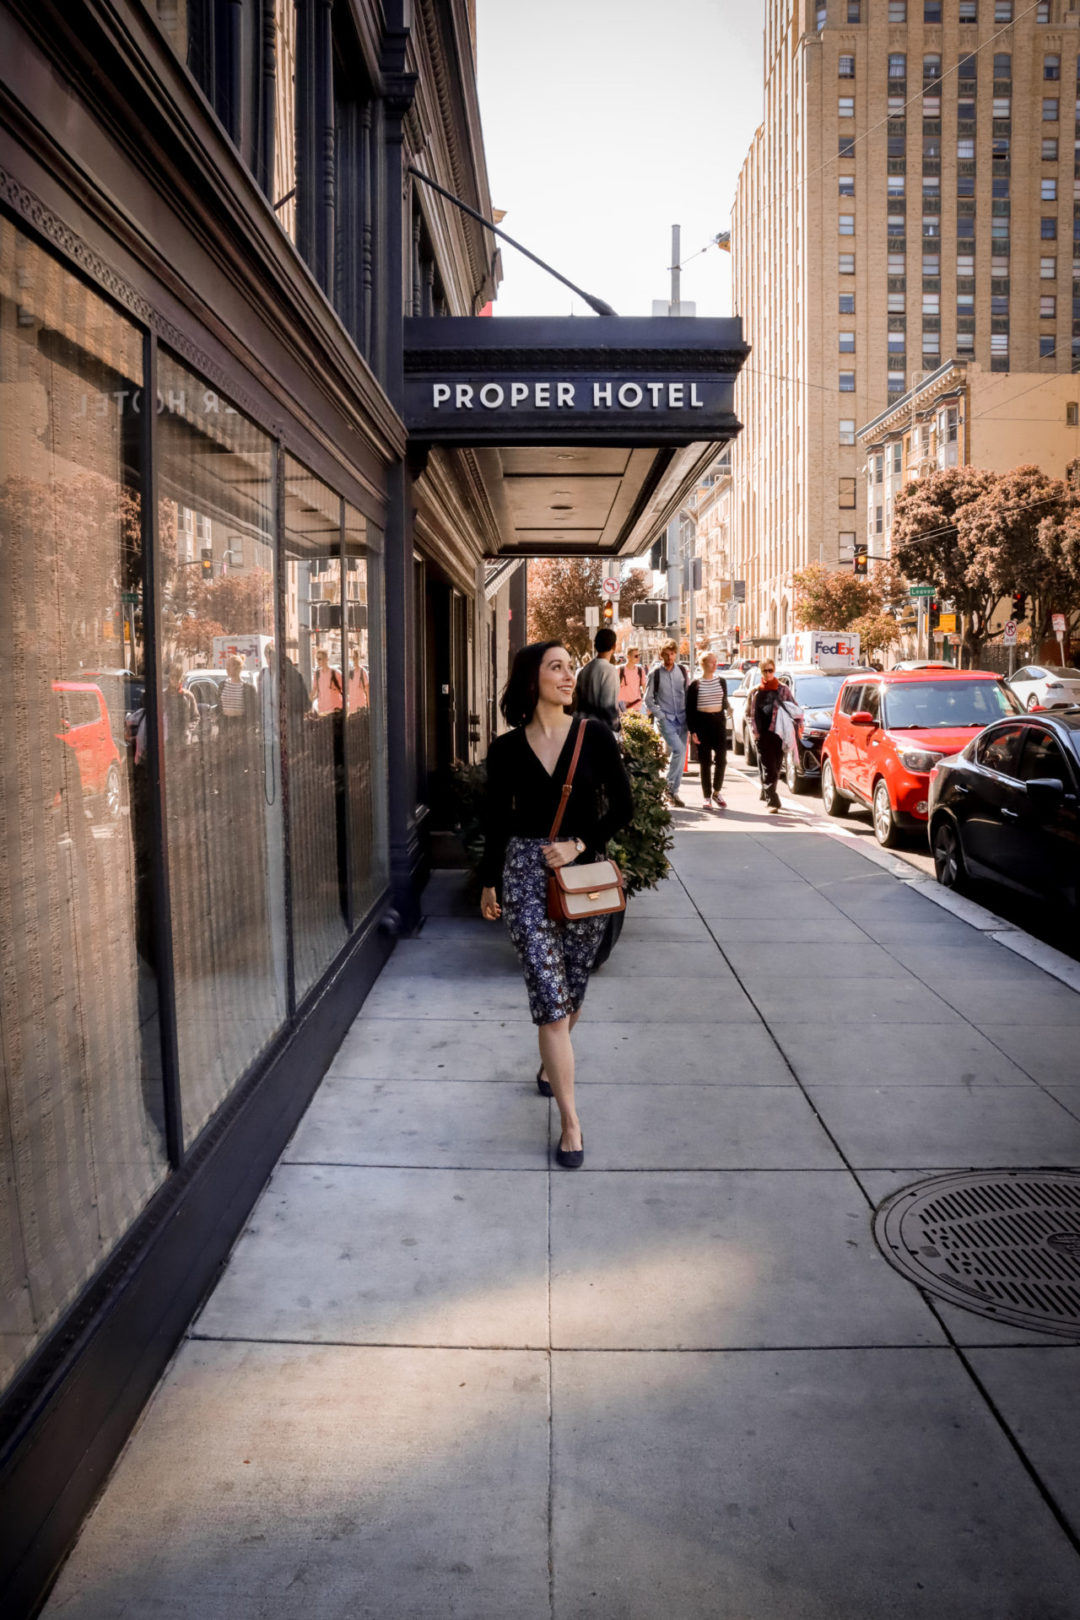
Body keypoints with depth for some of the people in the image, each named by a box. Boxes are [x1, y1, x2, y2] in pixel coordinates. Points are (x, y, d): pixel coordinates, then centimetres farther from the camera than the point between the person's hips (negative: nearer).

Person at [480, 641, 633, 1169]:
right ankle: (570, 1121, -1)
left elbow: (622, 804, 1)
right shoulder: (506, 749, 0)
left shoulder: (594, 736, -1)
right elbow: (496, 819, 9)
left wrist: (578, 845, -12)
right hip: (525, 873, -1)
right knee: (549, 992, -7)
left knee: (572, 989, 13)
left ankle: (551, 1063, 45)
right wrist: (488, 883, 15)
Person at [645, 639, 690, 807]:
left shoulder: (683, 671, 6)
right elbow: (648, 699, 2)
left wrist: (689, 716, 3)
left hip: (681, 718, 4)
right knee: (678, 749, -19)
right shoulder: (655, 673, -3)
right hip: (665, 719, -4)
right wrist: (660, 715, -7)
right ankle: (670, 787, -5)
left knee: (681, 754, 4)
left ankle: (674, 792, 14)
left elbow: (689, 694, 12)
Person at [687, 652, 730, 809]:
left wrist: (728, 706, -1)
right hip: (702, 722, -3)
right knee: (705, 762, 2)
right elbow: (689, 709, -4)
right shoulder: (695, 684, -3)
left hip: (719, 721, 3)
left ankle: (716, 792, 13)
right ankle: (707, 796, 10)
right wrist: (692, 730, -9)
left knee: (721, 759, -4)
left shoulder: (721, 681, 9)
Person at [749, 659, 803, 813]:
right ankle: (772, 801, -11)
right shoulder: (756, 692, 10)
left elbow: (794, 709, 10)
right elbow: (752, 714, 11)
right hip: (763, 735, -1)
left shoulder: (783, 690, 8)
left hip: (778, 733, 1)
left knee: (776, 767, 8)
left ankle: (766, 794, 26)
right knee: (768, 768, -6)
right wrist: (755, 731, 0)